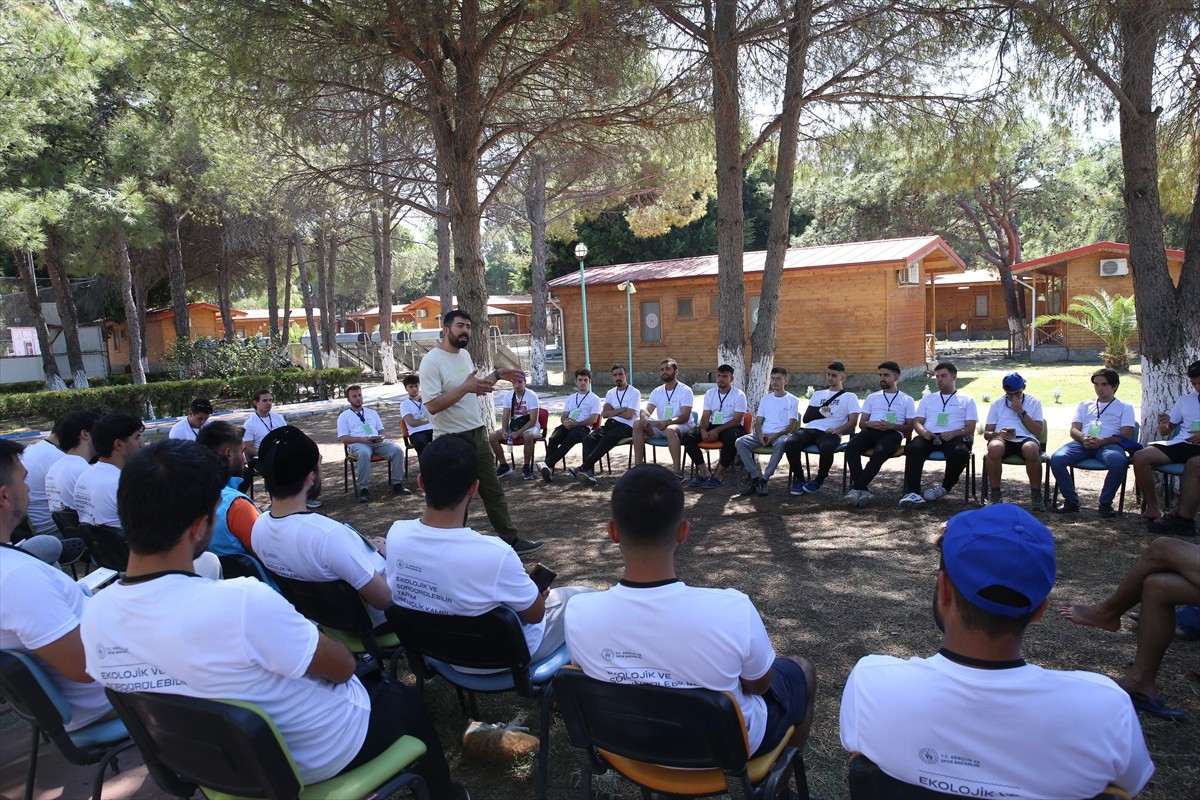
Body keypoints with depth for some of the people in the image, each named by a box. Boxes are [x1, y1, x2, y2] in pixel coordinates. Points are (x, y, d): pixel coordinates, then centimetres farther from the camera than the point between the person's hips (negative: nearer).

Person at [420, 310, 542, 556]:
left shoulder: (465, 354, 10)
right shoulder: (432, 361, -16)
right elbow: (433, 405, -24)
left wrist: (496, 376, 10)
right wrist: (465, 387, -28)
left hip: (478, 433, 8)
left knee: (494, 491, 13)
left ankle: (512, 541, 21)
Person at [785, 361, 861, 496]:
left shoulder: (850, 397, 17)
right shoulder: (818, 394, 29)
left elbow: (853, 421, 3)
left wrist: (837, 430, -15)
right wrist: (820, 412, -1)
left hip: (830, 432, -3)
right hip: (809, 429, 4)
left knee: (826, 448, -39)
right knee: (790, 443, -29)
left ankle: (819, 480, -11)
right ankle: (800, 479, -8)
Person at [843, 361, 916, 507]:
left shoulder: (907, 400, 18)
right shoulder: (872, 397, 26)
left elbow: (910, 427, 9)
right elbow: (861, 423, 20)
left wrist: (892, 426, -10)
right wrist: (870, 424, -5)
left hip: (893, 433, -3)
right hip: (871, 430, 3)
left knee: (879, 452, -38)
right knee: (851, 447, -32)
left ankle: (856, 488, -36)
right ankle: (863, 489, -34)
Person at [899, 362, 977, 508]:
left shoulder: (967, 400, 22)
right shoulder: (928, 398, 29)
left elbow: (970, 428, 9)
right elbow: (917, 421, 17)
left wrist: (954, 433, -13)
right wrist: (923, 432, -8)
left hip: (955, 437, -1)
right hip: (929, 436, 1)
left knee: (961, 453, -37)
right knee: (913, 448, -33)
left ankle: (945, 487, -13)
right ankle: (913, 492, -39)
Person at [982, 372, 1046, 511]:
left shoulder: (1034, 402, 17)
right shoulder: (997, 404, 20)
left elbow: (1038, 431, 6)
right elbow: (986, 433, 16)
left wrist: (1021, 412, -2)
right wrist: (998, 434, -8)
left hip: (1025, 439, 0)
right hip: (1002, 439, 0)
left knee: (1031, 448, -39)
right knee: (994, 447, -38)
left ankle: (1036, 495, -21)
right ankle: (994, 494, -24)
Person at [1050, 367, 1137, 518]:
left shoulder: (1124, 407, 19)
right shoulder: (1085, 405, 28)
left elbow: (1126, 436, 4)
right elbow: (1074, 430, 16)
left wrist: (1101, 441, -14)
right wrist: (1083, 438, -10)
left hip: (1109, 444, -2)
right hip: (1083, 443, 2)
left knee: (1119, 462, -39)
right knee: (1056, 459, -29)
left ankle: (1105, 503, -18)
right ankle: (1071, 501, -14)